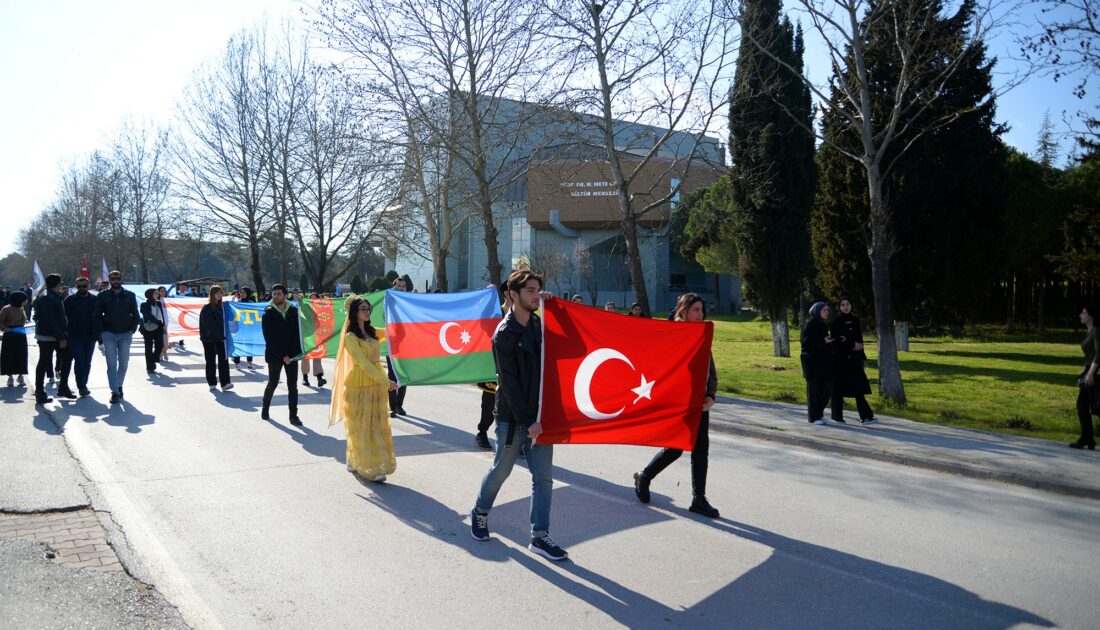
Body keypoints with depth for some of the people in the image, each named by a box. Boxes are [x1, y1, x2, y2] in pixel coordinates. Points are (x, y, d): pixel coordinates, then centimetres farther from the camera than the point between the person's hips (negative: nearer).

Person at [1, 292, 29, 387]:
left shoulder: (21, 309, 8)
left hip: (21, 335, 5)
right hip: (10, 335, -5)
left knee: (21, 355, 4)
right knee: (9, 355, 0)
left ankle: (20, 376, 11)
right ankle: (10, 376, 7)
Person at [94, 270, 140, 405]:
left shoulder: (130, 296, 6)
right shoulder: (103, 296, 3)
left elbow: (136, 315, 10)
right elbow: (97, 316, 5)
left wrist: (132, 329, -4)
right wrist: (100, 333, -5)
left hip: (125, 334, 2)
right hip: (109, 334, -1)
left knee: (123, 363, 9)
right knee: (112, 364, -6)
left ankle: (119, 385, 28)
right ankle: (115, 392, -9)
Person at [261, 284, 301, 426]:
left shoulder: (293, 311, 3)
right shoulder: (268, 314, -4)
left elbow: (298, 332, 5)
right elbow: (270, 339, -9)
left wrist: (299, 352, -6)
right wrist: (282, 355, -14)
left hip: (291, 354, 2)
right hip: (274, 355, -2)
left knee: (293, 386, 0)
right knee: (272, 383, 9)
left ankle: (293, 415, 4)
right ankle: (265, 408, 32)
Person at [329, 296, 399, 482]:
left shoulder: (372, 332, 10)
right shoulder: (350, 337, -9)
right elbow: (364, 364, -14)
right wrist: (386, 381, -13)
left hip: (376, 384, 6)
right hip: (358, 385, -6)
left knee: (377, 425, 5)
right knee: (360, 427, 1)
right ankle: (370, 468, 7)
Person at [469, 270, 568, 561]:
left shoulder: (539, 324, 6)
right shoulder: (505, 333, -13)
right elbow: (509, 382, -15)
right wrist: (527, 420, -16)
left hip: (538, 414, 6)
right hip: (512, 417, -5)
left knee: (543, 476, 4)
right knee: (501, 469, 12)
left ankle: (539, 536, 12)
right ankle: (480, 512, 38)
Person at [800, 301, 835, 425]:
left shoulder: (823, 325, 16)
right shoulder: (810, 324, -8)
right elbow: (806, 342, -15)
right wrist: (823, 341, -22)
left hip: (823, 361, 8)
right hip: (812, 360, -8)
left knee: (828, 387, 5)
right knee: (814, 389, -1)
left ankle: (819, 412, 22)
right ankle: (814, 417, 6)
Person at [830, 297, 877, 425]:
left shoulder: (855, 320, 12)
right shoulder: (836, 321, -4)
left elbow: (859, 339, 16)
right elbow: (834, 339, -11)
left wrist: (863, 357, 13)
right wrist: (852, 344, -15)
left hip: (854, 358, 5)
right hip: (841, 358, -5)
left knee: (858, 387, 0)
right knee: (839, 386, 0)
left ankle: (866, 416, -2)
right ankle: (837, 416, 9)